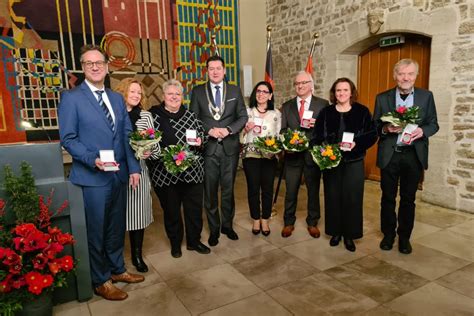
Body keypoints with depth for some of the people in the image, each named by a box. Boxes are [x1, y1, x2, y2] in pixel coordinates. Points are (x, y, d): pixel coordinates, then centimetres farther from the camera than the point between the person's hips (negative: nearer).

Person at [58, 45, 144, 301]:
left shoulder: (117, 98, 12)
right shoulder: (71, 97, -5)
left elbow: (127, 135, 9)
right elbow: (68, 138, -9)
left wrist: (134, 167, 1)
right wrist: (93, 160, -23)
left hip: (119, 175, 5)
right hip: (92, 177, -5)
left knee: (117, 227, 17)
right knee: (96, 231, 8)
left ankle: (117, 269, 36)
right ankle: (100, 281, 26)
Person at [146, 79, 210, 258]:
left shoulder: (191, 116, 7)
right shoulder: (153, 116, -1)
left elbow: (202, 136, 17)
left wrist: (199, 142, -5)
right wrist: (160, 155, -14)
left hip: (193, 172, 3)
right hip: (165, 174, -2)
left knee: (194, 208, 10)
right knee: (171, 210, 12)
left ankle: (194, 241, 31)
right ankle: (175, 243, 33)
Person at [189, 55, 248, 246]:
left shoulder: (235, 91, 8)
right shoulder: (197, 91, 5)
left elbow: (243, 117, 4)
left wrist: (228, 129, -12)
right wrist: (209, 130, -14)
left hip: (230, 147, 1)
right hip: (208, 148, -1)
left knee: (228, 190, 11)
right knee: (210, 191, 6)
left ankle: (227, 225, 28)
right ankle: (214, 229, 22)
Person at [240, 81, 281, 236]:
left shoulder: (276, 113, 6)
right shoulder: (247, 111, 4)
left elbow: (279, 135, 7)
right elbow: (240, 135, 3)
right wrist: (245, 129, -16)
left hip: (269, 155, 1)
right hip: (251, 155, -1)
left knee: (267, 188, 5)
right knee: (253, 188, 4)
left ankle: (265, 220, 21)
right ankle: (256, 220, 21)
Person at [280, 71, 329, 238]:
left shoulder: (323, 104, 3)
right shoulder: (286, 106, 9)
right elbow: (282, 130, 5)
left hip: (313, 154, -1)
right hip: (292, 154, 1)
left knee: (313, 190, 11)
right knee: (291, 191, 9)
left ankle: (312, 223, 28)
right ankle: (288, 222, 25)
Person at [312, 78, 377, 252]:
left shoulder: (362, 111, 2)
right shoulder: (325, 112, 5)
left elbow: (372, 135, -1)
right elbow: (316, 137, 4)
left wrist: (356, 144, -17)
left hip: (354, 162, -1)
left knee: (352, 198, 2)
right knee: (333, 197, 5)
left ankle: (349, 234, 17)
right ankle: (335, 232, 21)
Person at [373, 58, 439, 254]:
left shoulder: (426, 96, 4)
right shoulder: (382, 98, 2)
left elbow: (434, 124, 4)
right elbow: (374, 127, 3)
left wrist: (422, 130, -17)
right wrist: (385, 129, -18)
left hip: (414, 155, 1)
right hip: (389, 155, 0)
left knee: (408, 199, 10)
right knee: (388, 198, 9)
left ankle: (404, 237, 26)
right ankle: (388, 234, 26)